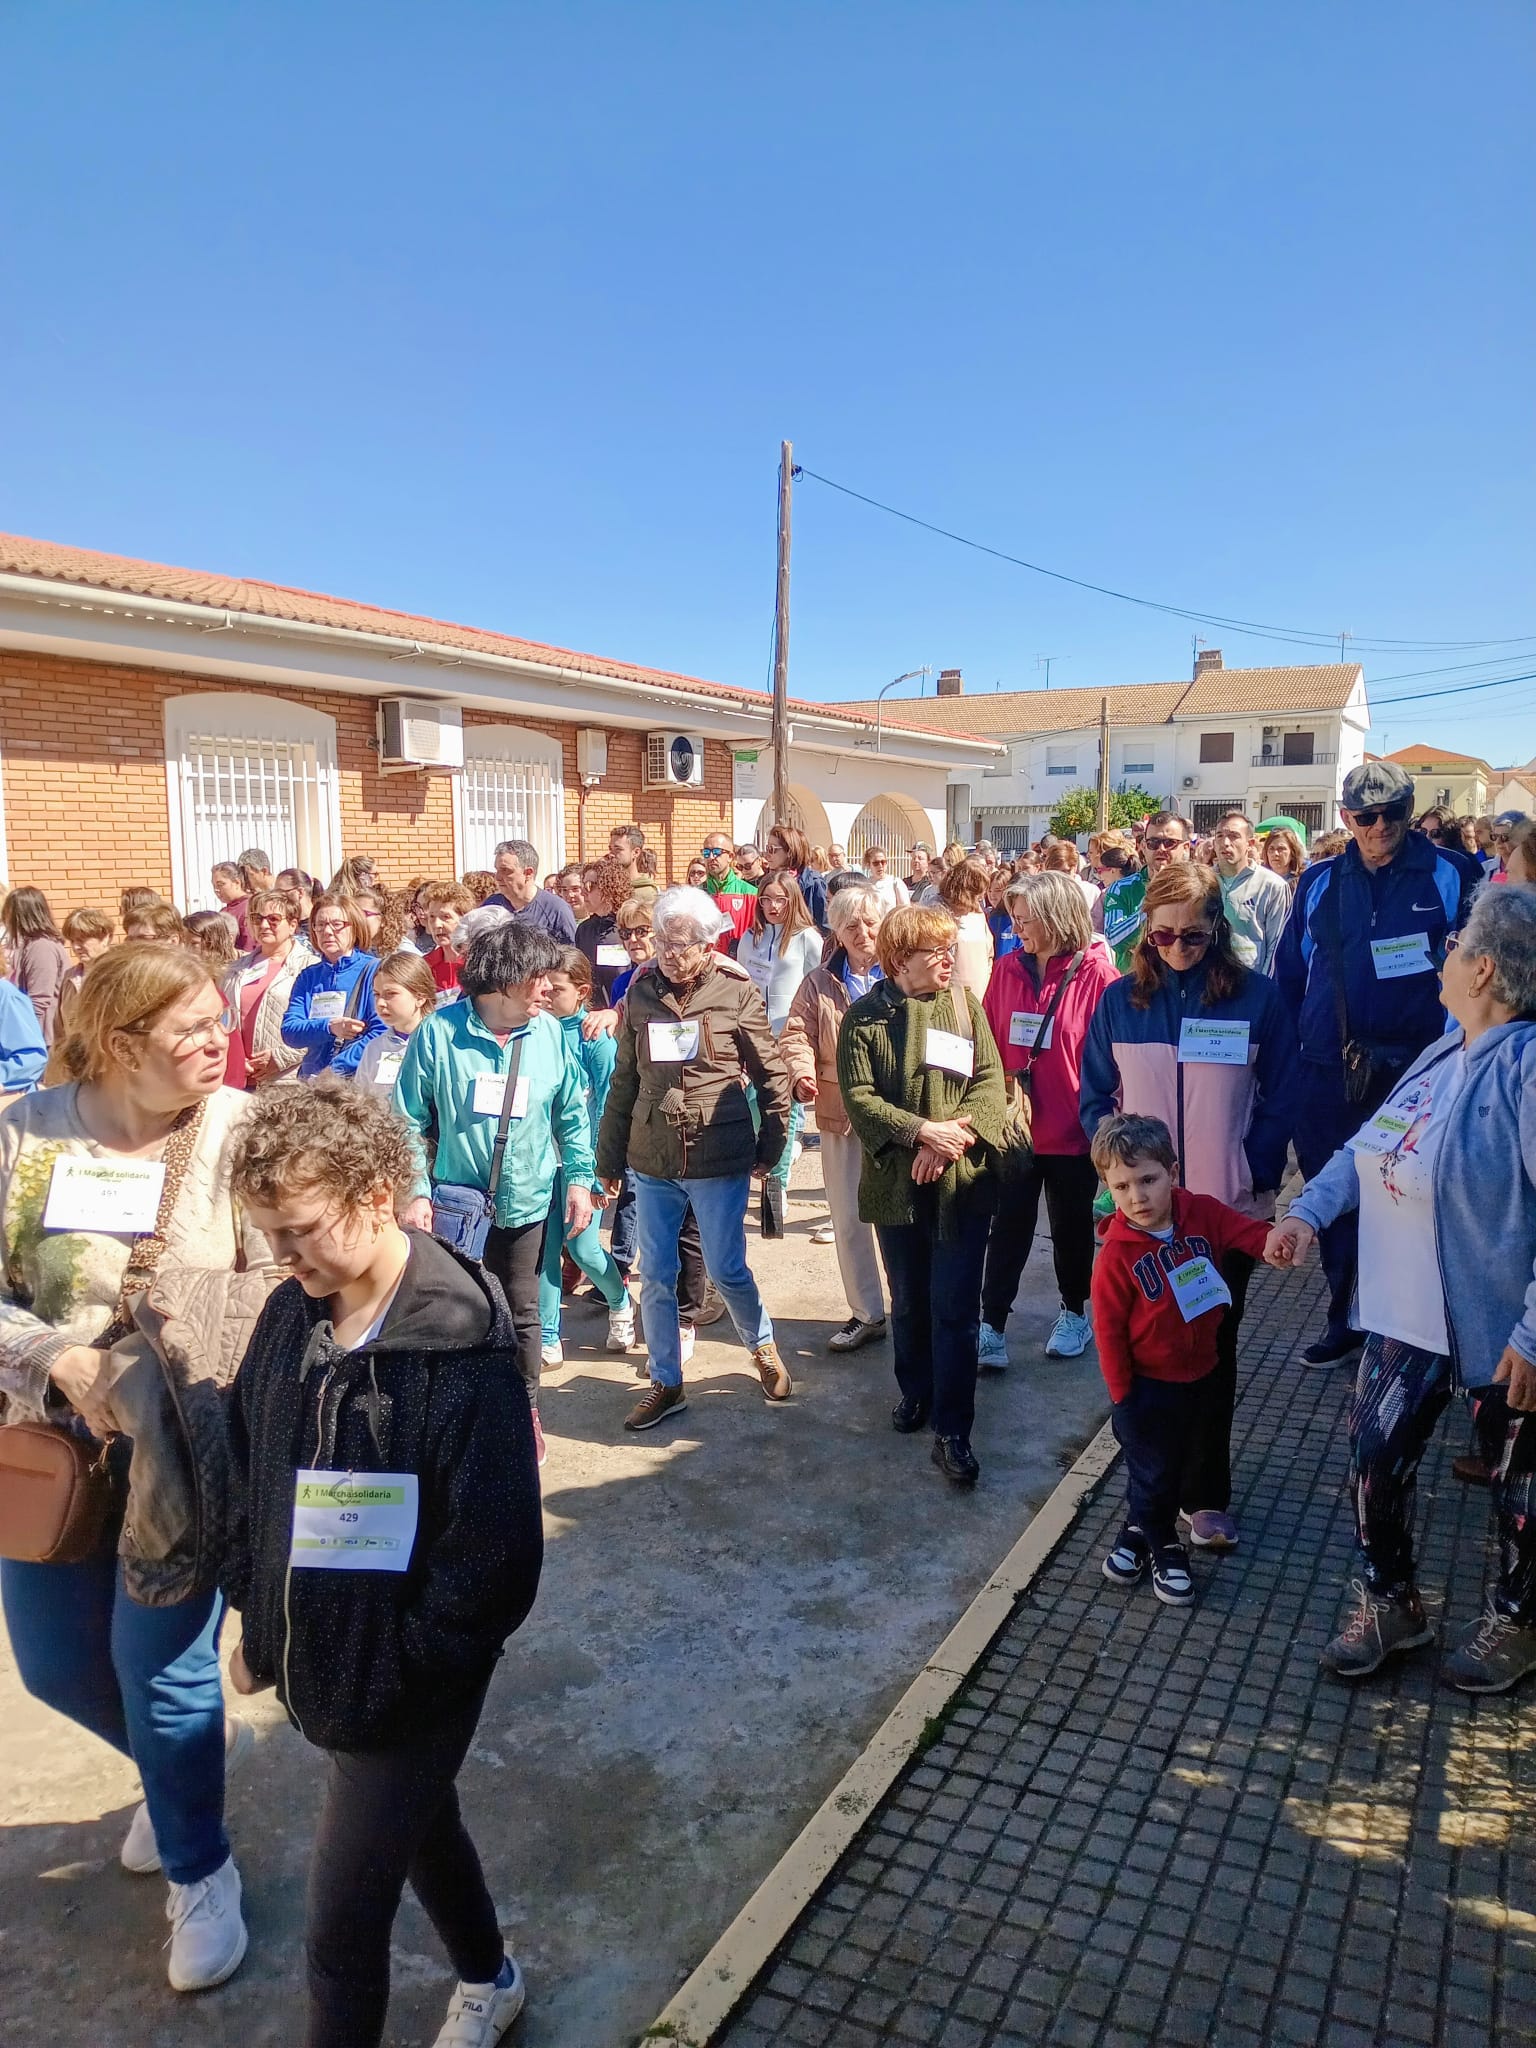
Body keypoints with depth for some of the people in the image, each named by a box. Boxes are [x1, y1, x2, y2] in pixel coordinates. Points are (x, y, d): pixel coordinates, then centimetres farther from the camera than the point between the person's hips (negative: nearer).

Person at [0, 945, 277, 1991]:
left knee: (159, 1666, 5)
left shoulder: (242, 1133, -13)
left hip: (185, 1458, -4)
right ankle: (202, 1739, 50)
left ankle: (201, 1876, 33)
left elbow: (274, 1288, -16)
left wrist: (156, 1383, -23)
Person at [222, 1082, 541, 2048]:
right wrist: (258, 1620, 7)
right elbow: (250, 1471, 8)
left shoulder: (462, 1350, -26)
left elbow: (496, 1561, -21)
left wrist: (390, 1672, -17)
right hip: (317, 1664, 7)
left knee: (344, 1929, 6)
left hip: (406, 1688, -7)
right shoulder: (292, 1317, -6)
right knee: (422, 1821, 28)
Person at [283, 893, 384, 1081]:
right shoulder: (308, 976, 15)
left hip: (357, 1080, -3)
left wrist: (331, 1073, -13)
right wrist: (329, 1027, -14)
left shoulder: (373, 970, 2)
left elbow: (381, 1033, -7)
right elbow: (289, 1031, 5)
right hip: (310, 1078, 3)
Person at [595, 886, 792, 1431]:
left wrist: (771, 1145, 2)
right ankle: (666, 1384, 26)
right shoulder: (641, 993, 2)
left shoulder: (736, 992, -7)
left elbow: (771, 1073, 1)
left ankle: (763, 1347, 35)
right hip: (651, 1161, 3)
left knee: (726, 1269, 6)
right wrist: (608, 1160, 10)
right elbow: (623, 1082, 8)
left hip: (720, 1159, -3)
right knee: (655, 1277, 9)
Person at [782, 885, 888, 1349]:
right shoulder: (819, 983, 8)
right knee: (849, 1219, 10)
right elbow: (796, 1033, 1)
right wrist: (801, 1073, -19)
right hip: (841, 1116, 3)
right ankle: (867, 1314, 25)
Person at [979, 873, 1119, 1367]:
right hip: (1014, 1126, 3)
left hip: (1073, 1131, -2)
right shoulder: (1006, 970, -1)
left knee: (1071, 1224, 15)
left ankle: (1074, 1312, 35)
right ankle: (992, 1324, 13)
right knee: (1009, 1225, 7)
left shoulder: (1096, 974, -13)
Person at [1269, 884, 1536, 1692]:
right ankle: (1390, 1603, 35)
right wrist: (1308, 1208, -4)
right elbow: (1370, 1143, 10)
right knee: (1375, 1457, 13)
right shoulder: (1445, 1050, 3)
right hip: (1409, 1311, 7)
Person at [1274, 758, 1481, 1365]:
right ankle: (1344, 1319, 30)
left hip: (1416, 1071, -2)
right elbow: (1288, 975, 10)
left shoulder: (1453, 875, 0)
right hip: (1329, 1075, 3)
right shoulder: (1318, 882, 7)